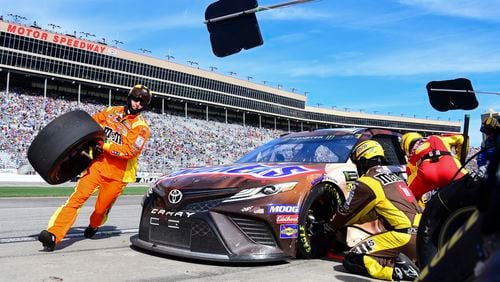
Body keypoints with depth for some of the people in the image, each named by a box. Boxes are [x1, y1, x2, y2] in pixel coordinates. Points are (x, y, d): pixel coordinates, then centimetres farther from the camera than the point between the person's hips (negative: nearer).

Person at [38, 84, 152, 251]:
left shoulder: (141, 127, -4)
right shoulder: (112, 111, 8)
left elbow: (129, 151, -16)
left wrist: (105, 145, -20)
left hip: (117, 174, -2)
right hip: (97, 165, 2)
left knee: (101, 209, 9)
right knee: (77, 198, -15)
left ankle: (93, 226, 43)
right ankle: (53, 235, -21)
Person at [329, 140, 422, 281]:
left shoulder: (366, 183, -4)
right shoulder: (395, 177, 22)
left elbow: (346, 212, 9)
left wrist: (332, 224, 28)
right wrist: (348, 220, 37)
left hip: (404, 237, -8)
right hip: (422, 238, 9)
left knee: (352, 260, -6)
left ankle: (401, 270, -16)